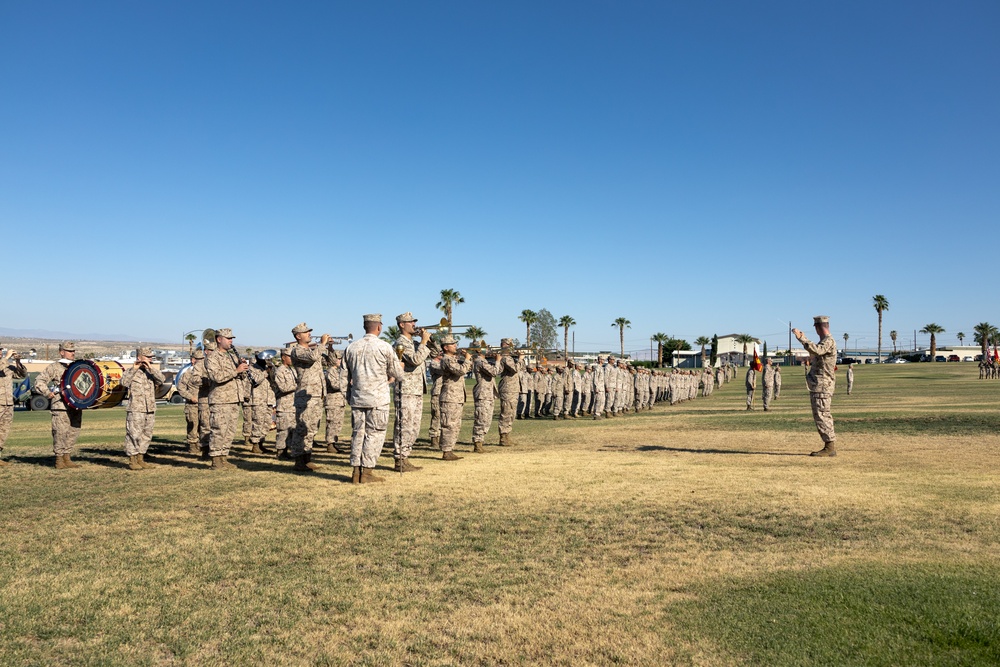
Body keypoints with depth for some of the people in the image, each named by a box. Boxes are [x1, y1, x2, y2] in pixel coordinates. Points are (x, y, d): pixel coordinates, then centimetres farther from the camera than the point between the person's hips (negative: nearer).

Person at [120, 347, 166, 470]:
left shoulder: (151, 372, 13)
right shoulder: (131, 372, 1)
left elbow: (162, 380, -5)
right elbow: (124, 382, -17)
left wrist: (150, 367, -12)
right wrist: (134, 369, -19)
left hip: (150, 410, 5)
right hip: (135, 410, -5)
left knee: (146, 435, 10)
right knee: (134, 436, -5)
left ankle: (140, 458, 20)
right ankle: (132, 460, 2)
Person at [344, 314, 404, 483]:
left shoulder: (351, 347, 7)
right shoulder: (384, 347, -8)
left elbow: (349, 376, 14)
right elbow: (398, 374, -2)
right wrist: (388, 376, 20)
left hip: (357, 397, 5)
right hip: (378, 399, -5)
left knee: (358, 433, 11)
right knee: (374, 434, 2)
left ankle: (356, 472, 12)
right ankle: (367, 473, 2)